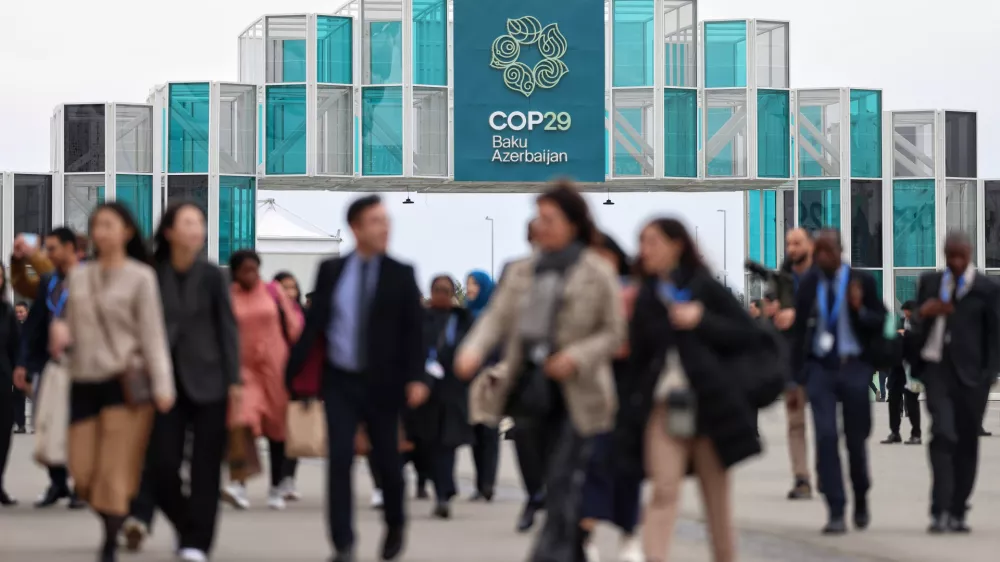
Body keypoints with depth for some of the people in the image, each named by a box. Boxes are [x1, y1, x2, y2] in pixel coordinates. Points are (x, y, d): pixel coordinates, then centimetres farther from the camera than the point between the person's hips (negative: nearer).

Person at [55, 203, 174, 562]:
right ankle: (113, 525, 24)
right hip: (84, 380, 5)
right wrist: (60, 334, -7)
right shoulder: (79, 277, 12)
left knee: (114, 472, -5)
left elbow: (152, 333, -5)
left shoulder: (140, 277, -2)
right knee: (83, 473, 1)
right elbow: (73, 327, 17)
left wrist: (162, 385, -12)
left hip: (125, 381, -5)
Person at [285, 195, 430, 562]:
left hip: (382, 382, -1)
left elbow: (414, 331, -3)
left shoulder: (401, 275, 0)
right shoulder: (330, 271, 4)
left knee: (387, 460, 7)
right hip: (340, 380, 1)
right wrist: (291, 372, -5)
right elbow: (313, 324, 3)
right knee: (339, 461, -7)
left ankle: (395, 524, 33)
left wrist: (416, 377, -15)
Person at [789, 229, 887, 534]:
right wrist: (797, 374, 6)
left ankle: (861, 502, 32)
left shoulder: (862, 281, -2)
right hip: (819, 367, 1)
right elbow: (799, 328, 9)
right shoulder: (808, 283, 4)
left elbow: (880, 324, 0)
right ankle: (836, 513, -7)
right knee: (826, 437, -10)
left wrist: (860, 309, -20)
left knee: (856, 438, 7)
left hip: (854, 366, -1)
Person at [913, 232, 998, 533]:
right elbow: (916, 326, 18)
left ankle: (957, 512, 15)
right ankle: (940, 510, -17)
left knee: (967, 444, 4)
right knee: (942, 433, -15)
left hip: (969, 373, -1)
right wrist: (924, 313, -6)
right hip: (937, 369, 1)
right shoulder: (930, 282, 13)